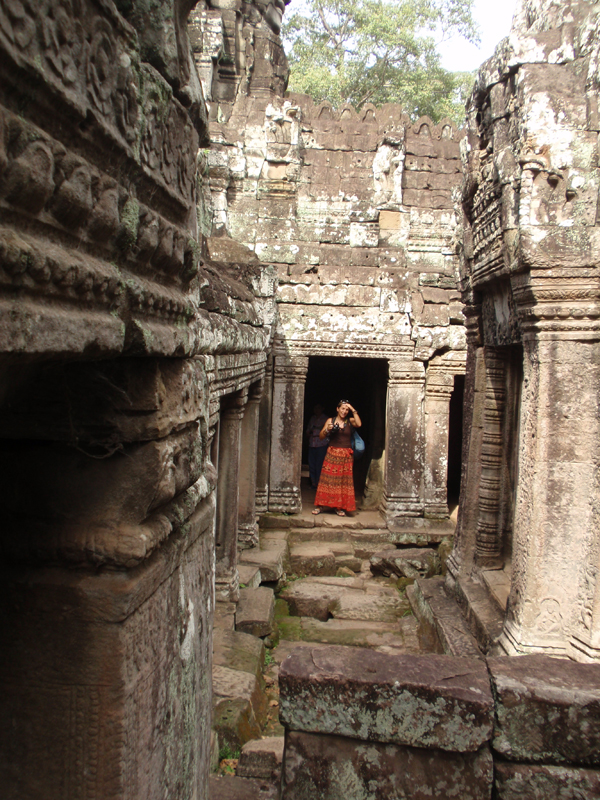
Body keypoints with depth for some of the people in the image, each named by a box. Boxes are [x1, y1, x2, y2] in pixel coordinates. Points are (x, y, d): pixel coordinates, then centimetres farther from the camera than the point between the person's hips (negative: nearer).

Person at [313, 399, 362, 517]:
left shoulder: (350, 421, 6)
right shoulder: (330, 420, 7)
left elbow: (359, 424, -16)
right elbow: (321, 436, 5)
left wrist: (353, 411, -12)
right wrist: (327, 429, -13)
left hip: (346, 455, 0)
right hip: (332, 453, 0)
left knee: (343, 480, 1)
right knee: (327, 478, -3)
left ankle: (340, 507, 9)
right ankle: (319, 505, 3)